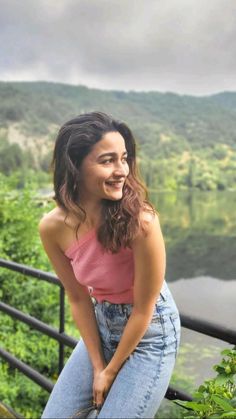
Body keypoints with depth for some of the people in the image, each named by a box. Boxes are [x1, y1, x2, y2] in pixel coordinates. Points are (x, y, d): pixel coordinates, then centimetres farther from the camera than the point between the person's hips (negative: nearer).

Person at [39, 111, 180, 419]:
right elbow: (78, 298, -4)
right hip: (101, 327, 5)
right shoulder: (53, 228, -16)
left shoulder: (140, 221, -30)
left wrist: (111, 371, -8)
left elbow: (143, 310, -19)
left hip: (149, 333, -4)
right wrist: (97, 365, -2)